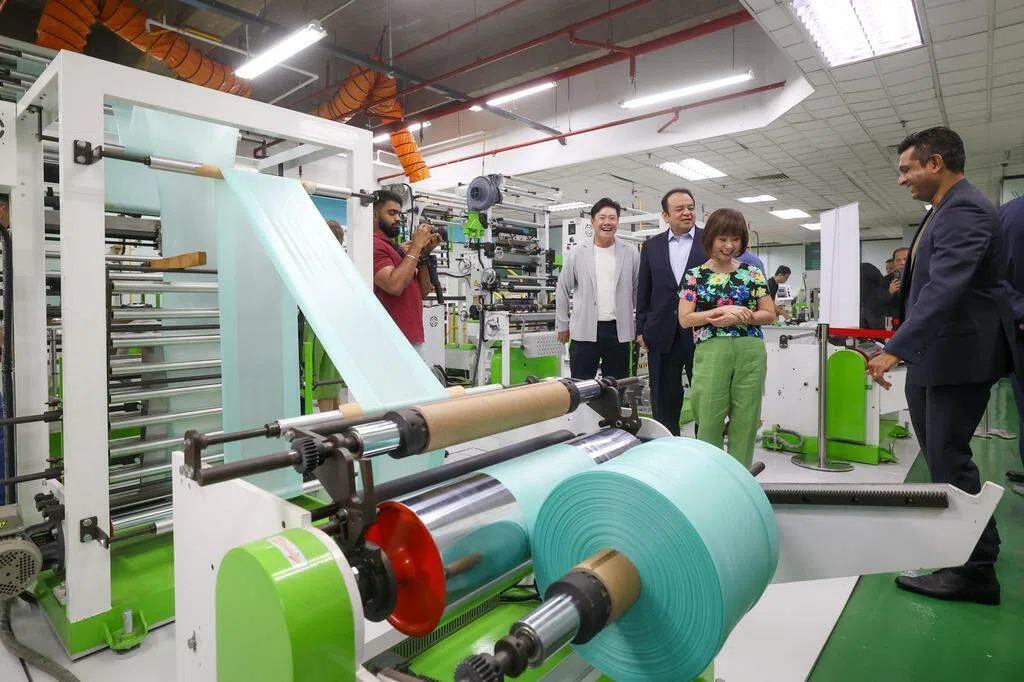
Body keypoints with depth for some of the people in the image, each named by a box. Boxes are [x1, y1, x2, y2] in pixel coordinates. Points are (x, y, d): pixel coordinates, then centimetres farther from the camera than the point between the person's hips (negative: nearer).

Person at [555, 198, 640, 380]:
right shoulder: (578, 254, 2)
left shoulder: (631, 253, 3)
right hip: (584, 331, -1)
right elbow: (562, 290, 9)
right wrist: (562, 324, 8)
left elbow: (639, 290, 8)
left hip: (619, 331, 1)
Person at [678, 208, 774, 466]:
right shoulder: (695, 276, 6)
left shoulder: (753, 274, 10)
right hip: (711, 352, -1)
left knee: (745, 423, 6)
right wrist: (723, 310, -11)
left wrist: (739, 317, -9)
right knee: (709, 422, 1)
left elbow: (770, 314, 8)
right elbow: (684, 319, -1)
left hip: (750, 352, 2)